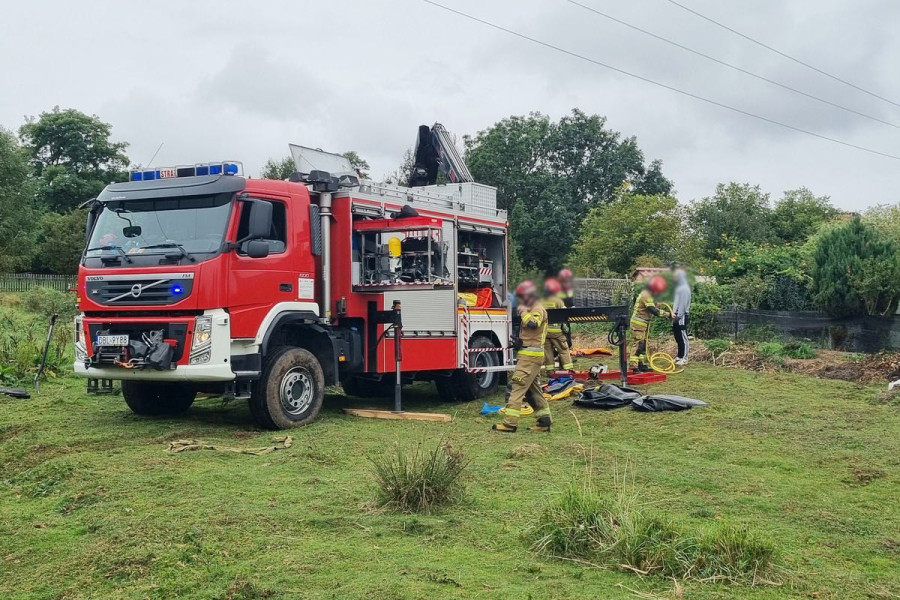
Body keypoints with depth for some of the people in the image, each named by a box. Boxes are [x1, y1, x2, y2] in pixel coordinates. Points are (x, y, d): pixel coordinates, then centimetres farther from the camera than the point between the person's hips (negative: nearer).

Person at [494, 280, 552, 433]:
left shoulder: (538, 310, -11)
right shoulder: (532, 310, 20)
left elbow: (533, 324, -31)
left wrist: (524, 312, -18)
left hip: (531, 356, -11)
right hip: (528, 355, 11)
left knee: (518, 386, -13)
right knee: (532, 388, 13)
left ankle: (510, 423, -17)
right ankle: (544, 420, 17)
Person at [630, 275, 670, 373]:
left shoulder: (648, 294, 12)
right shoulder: (646, 295, -21)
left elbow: (652, 309, 20)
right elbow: (654, 311, -28)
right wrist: (667, 314, -24)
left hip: (644, 323, 11)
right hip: (638, 323, -11)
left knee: (643, 345, 15)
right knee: (638, 344, -12)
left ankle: (642, 365, 23)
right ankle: (634, 366, -14)